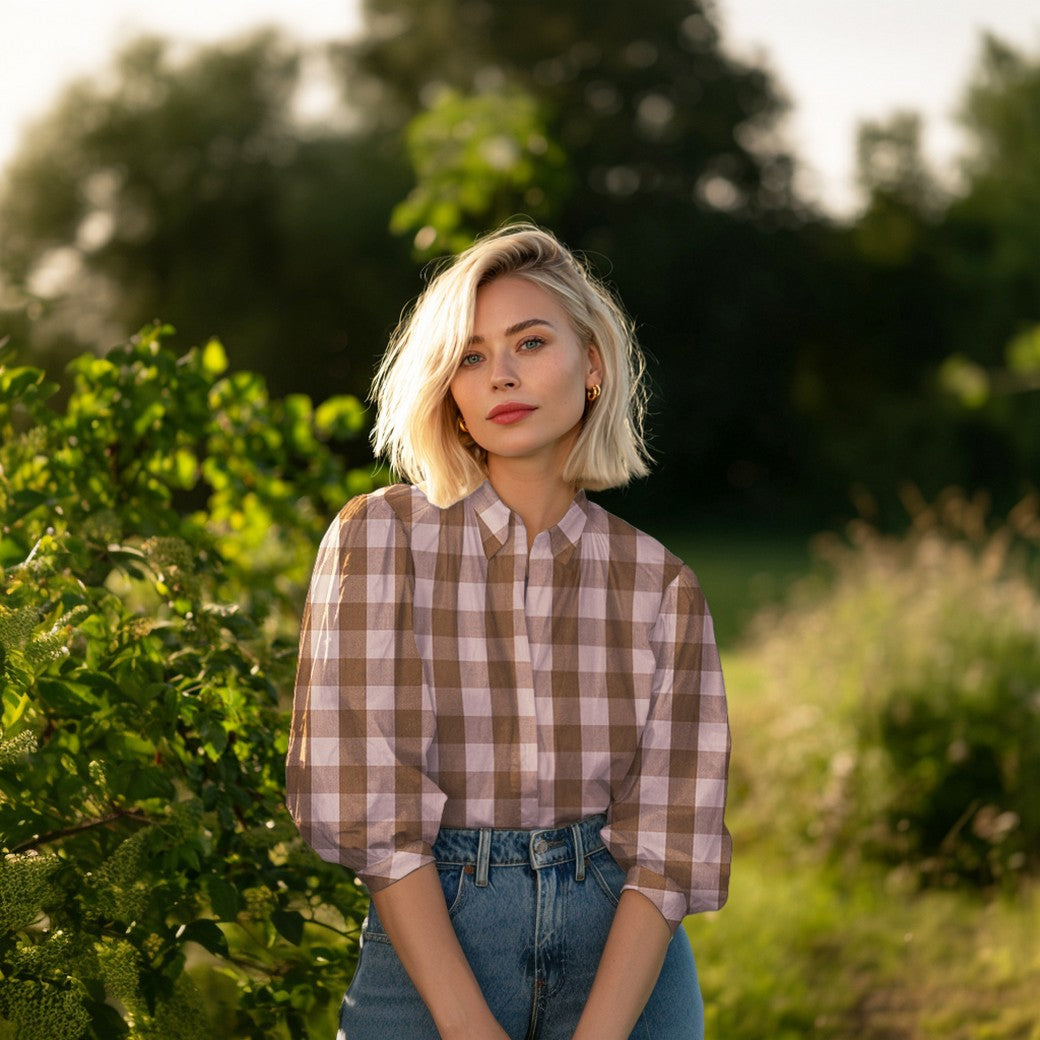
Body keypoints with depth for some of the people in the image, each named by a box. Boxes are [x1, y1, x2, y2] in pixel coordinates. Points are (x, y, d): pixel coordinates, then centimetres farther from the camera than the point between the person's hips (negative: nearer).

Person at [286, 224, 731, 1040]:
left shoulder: (659, 584, 0)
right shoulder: (380, 539, -5)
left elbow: (667, 839, -5)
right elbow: (370, 803, -10)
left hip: (623, 957, 2)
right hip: (426, 949, -1)